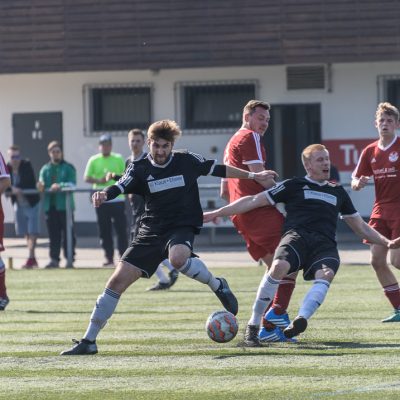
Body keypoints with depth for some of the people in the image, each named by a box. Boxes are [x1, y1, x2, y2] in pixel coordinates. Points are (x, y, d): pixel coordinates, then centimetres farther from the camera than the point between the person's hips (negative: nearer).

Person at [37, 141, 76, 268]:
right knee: (53, 234, 5)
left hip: (64, 205, -3)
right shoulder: (45, 169, 15)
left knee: (68, 233, -4)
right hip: (50, 205, 3)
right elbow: (42, 184, 4)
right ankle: (54, 259, 9)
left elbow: (72, 184, -8)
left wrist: (60, 186, -25)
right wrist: (41, 187, -20)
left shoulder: (68, 168, 5)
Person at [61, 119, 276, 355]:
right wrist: (103, 195, -39)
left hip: (183, 228, -3)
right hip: (151, 232, 3)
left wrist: (253, 176, 17)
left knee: (178, 258, -40)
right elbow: (120, 188, -16)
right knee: (118, 280, -6)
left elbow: (218, 170, 13)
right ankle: (89, 341, 2)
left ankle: (218, 285, -12)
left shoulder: (187, 162, 1)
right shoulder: (140, 169, 1)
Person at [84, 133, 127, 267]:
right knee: (105, 231, 2)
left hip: (117, 199, -1)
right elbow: (87, 178, 4)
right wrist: (99, 181, -14)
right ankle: (109, 258, 6)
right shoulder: (94, 160, 8)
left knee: (121, 229, -4)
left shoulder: (118, 159, 8)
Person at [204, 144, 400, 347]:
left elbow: (360, 226, 37)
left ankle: (300, 319, -55)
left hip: (325, 243, 3)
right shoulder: (294, 185, 19)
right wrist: (217, 213, 9)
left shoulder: (338, 191, 31)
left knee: (326, 274, -34)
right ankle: (253, 325, -25)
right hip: (297, 236, -3)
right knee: (279, 266, -35)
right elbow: (254, 201, 15)